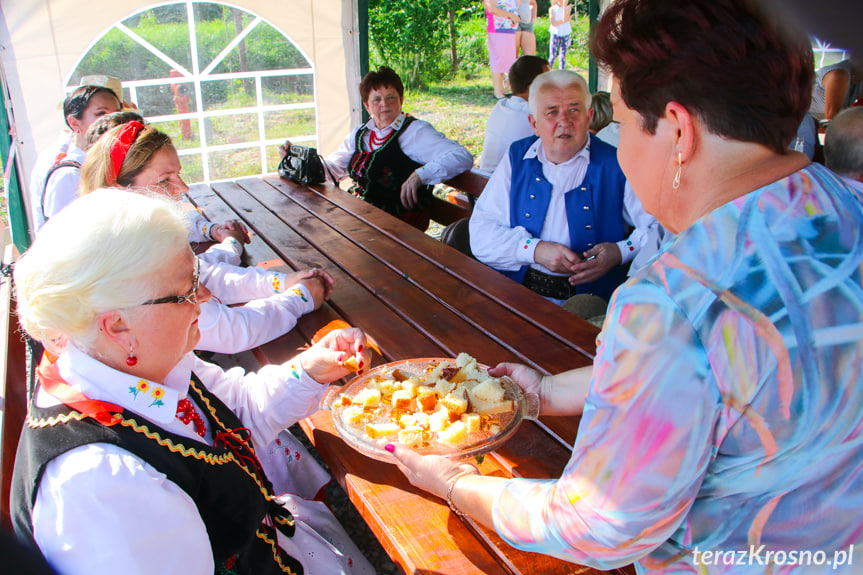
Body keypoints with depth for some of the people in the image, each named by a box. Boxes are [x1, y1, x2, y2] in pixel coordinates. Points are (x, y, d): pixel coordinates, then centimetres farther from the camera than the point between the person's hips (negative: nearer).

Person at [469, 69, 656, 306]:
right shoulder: (517, 158, 11)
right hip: (516, 292, 1)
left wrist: (621, 252, -14)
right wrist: (535, 249, -10)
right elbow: (481, 230, 4)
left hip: (589, 297, -1)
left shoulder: (616, 166, 3)